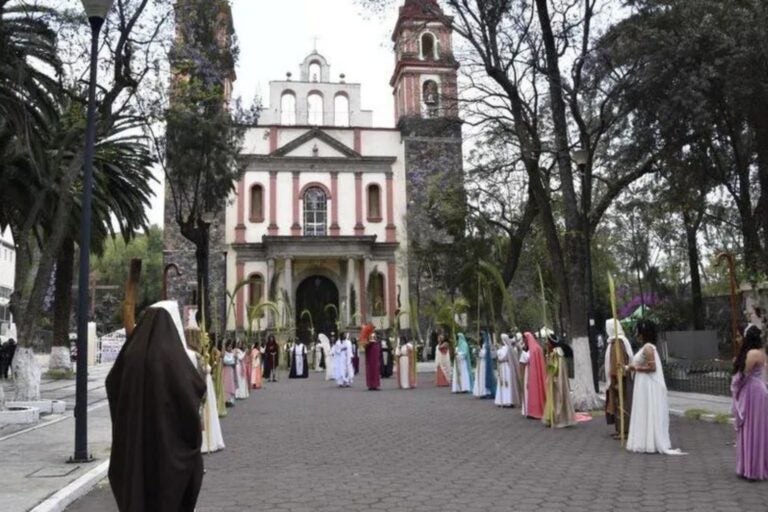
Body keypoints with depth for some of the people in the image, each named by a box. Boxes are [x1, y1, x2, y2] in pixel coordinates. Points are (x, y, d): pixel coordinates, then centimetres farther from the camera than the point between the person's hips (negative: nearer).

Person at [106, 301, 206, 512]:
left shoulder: (132, 352, -1)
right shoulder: (172, 354, -16)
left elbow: (112, 383, 13)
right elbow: (197, 387, -12)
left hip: (136, 436, 5)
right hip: (170, 437, -5)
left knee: (138, 485, 16)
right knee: (171, 488, 7)